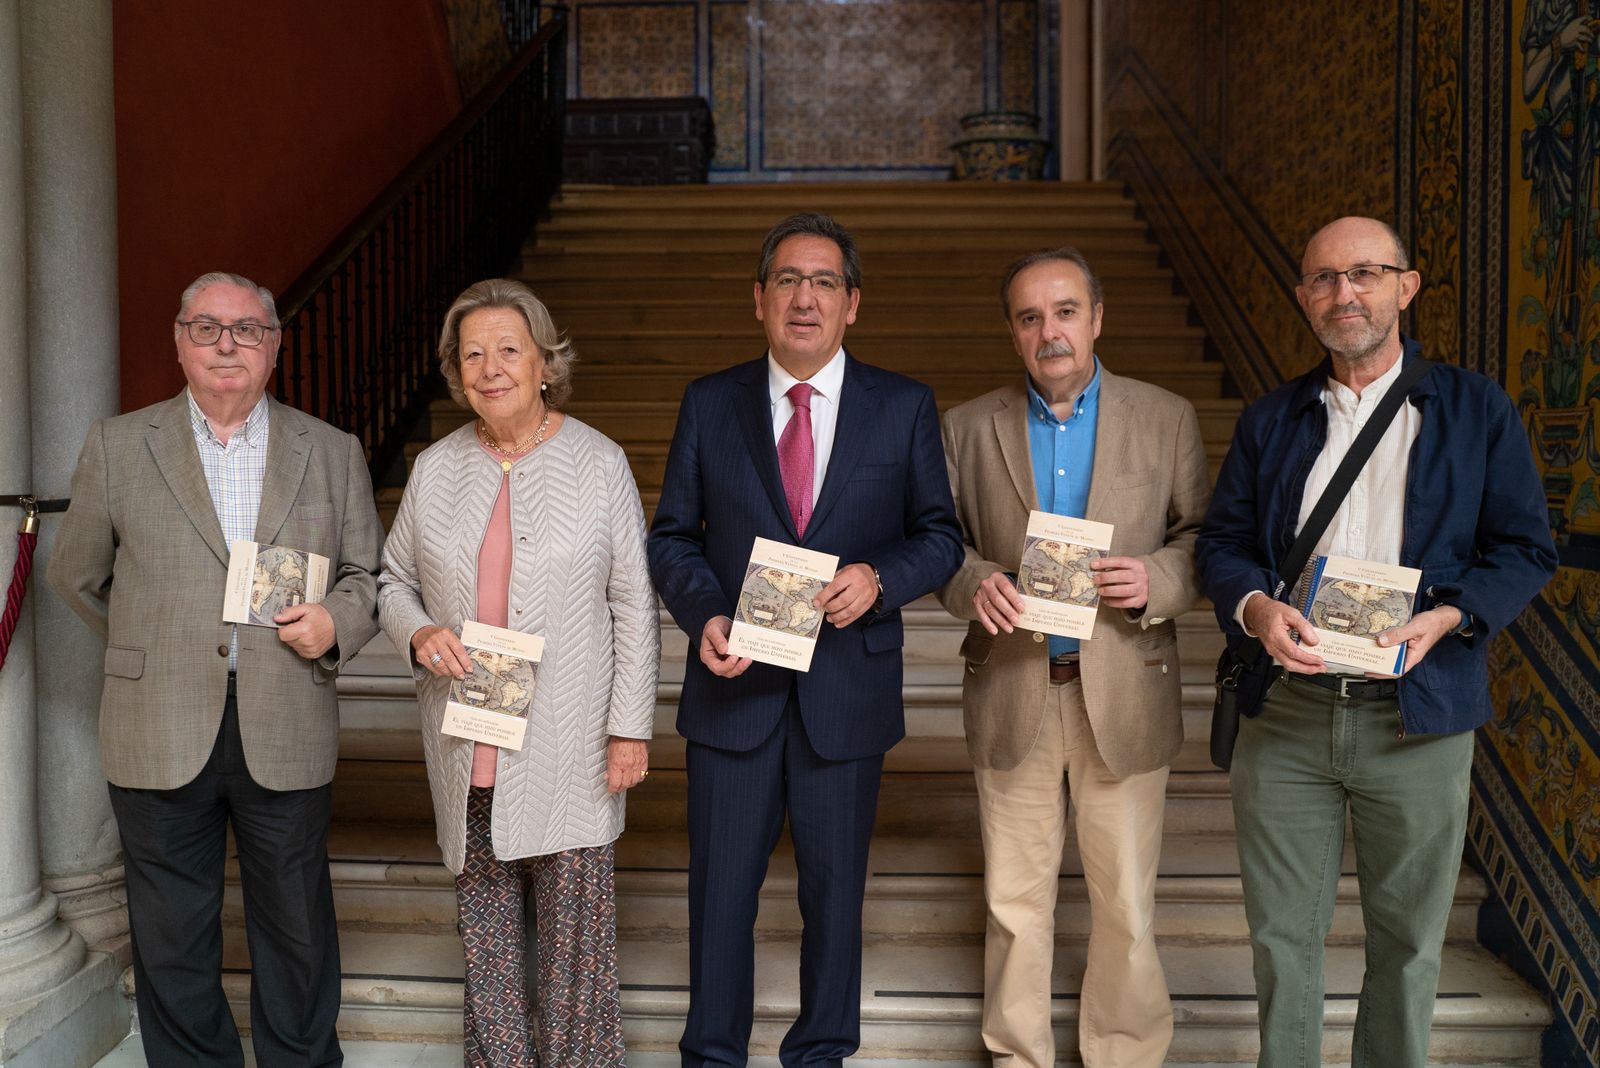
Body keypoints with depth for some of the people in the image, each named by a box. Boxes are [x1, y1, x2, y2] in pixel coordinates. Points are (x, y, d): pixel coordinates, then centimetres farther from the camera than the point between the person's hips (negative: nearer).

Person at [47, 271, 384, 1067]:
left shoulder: (332, 453, 5)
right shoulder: (117, 446, 4)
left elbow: (368, 574, 9)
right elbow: (77, 576, 13)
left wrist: (335, 622, -9)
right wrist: (152, 653, 13)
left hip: (286, 736, 0)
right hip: (160, 737, 0)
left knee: (298, 932, 12)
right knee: (172, 942, 12)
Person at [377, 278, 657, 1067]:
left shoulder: (599, 463, -3)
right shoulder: (435, 470, 6)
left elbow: (634, 606, -3)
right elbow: (393, 581, 15)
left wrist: (631, 727, -7)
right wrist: (417, 634, -7)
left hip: (570, 748, -3)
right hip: (467, 746, 3)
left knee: (576, 928, 3)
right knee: (485, 929, 13)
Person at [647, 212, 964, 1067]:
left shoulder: (904, 408, 0)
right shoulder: (708, 403, 3)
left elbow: (939, 536, 4)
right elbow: (671, 537, 5)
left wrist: (879, 578, -16)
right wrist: (705, 614, -13)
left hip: (848, 686, 0)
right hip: (734, 685, 1)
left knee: (834, 887, 14)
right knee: (721, 889, 11)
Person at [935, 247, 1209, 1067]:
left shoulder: (1167, 420, 1)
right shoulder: (968, 427, 3)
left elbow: (1203, 538, 3)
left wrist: (1156, 581, -18)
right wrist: (973, 582, -15)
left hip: (1123, 693, 0)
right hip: (1010, 693, 1)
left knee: (1126, 902, 9)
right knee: (1015, 898, 13)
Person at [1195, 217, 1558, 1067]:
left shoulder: (1477, 411, 2)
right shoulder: (1269, 420, 9)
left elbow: (1525, 549, 1)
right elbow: (1221, 542, 8)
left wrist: (1450, 617, -16)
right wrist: (1254, 607, -13)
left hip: (1418, 716, -1)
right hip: (1285, 713, 2)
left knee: (1407, 940, 12)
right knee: (1282, 935, 11)